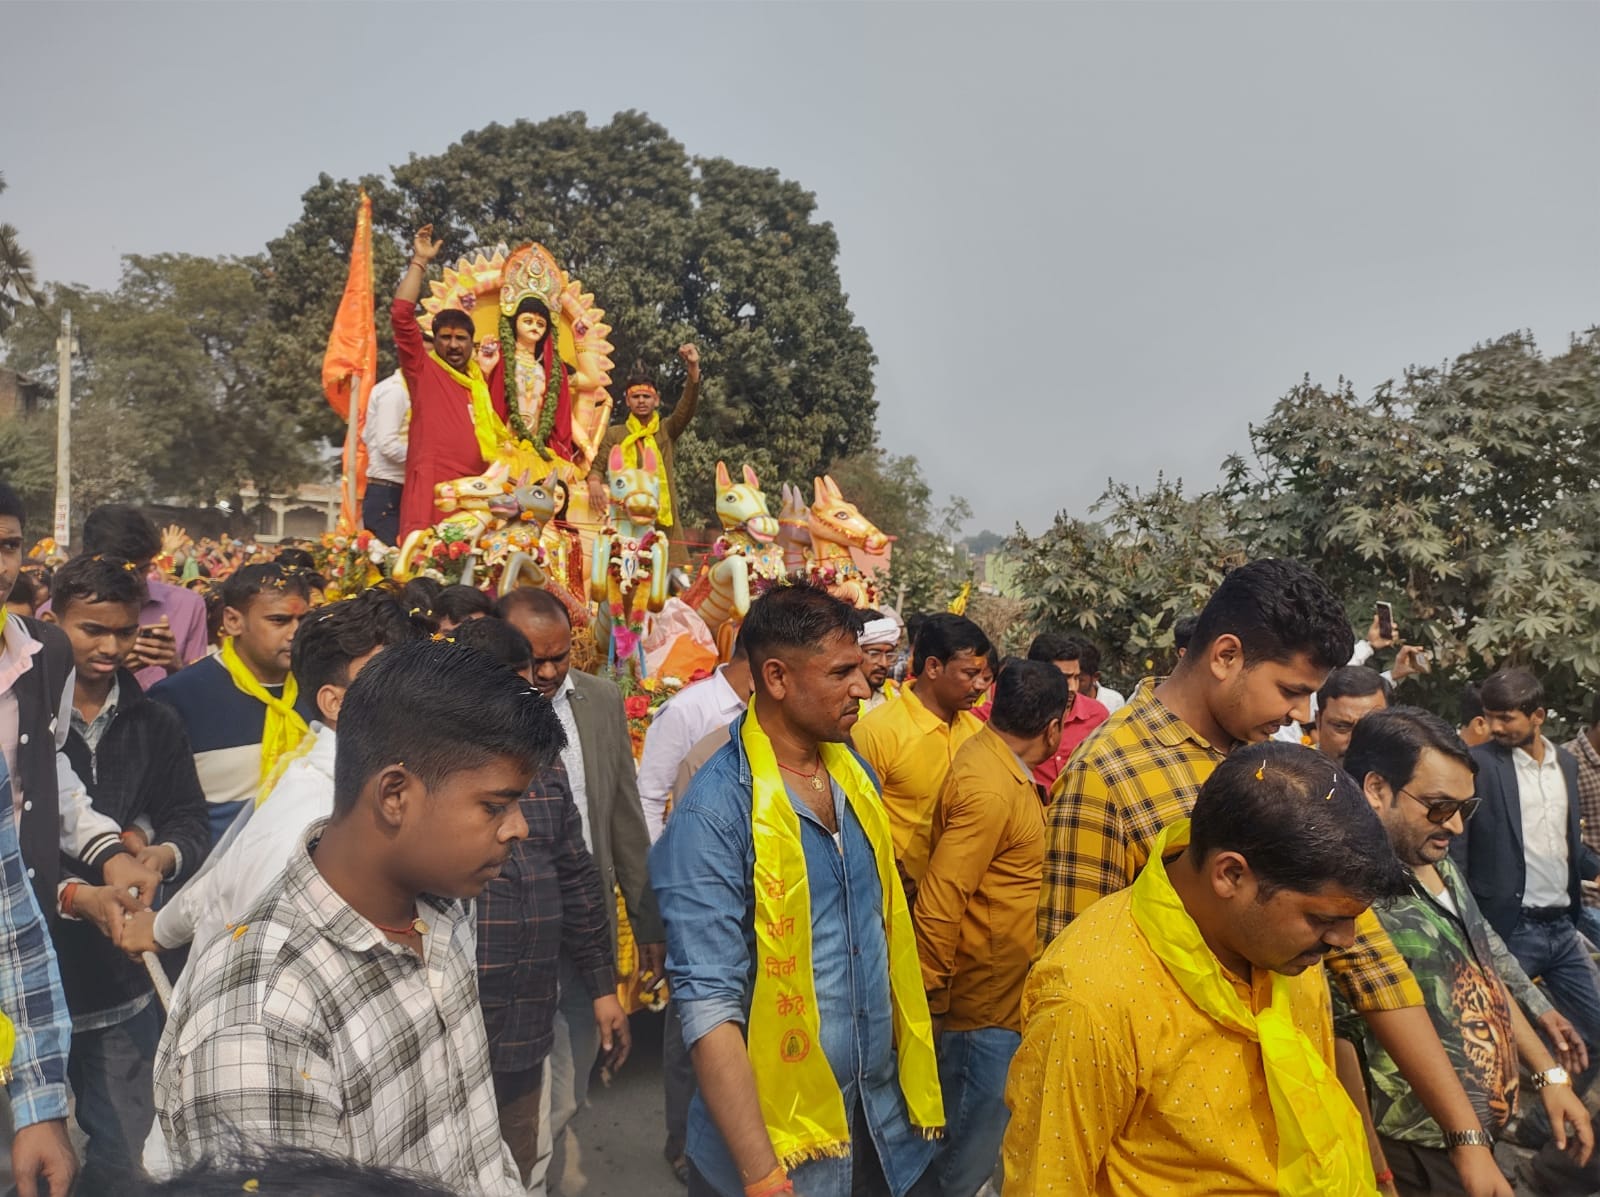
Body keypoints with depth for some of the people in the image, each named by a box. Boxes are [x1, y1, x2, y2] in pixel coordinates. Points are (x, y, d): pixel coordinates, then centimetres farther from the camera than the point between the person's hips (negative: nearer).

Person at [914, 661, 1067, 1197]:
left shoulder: (996, 761, 5)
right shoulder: (990, 789, -25)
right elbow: (937, 905, -25)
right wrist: (931, 998, -16)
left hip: (1005, 996, 9)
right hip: (983, 1002, -9)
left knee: (981, 1131, 22)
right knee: (973, 1146, 6)